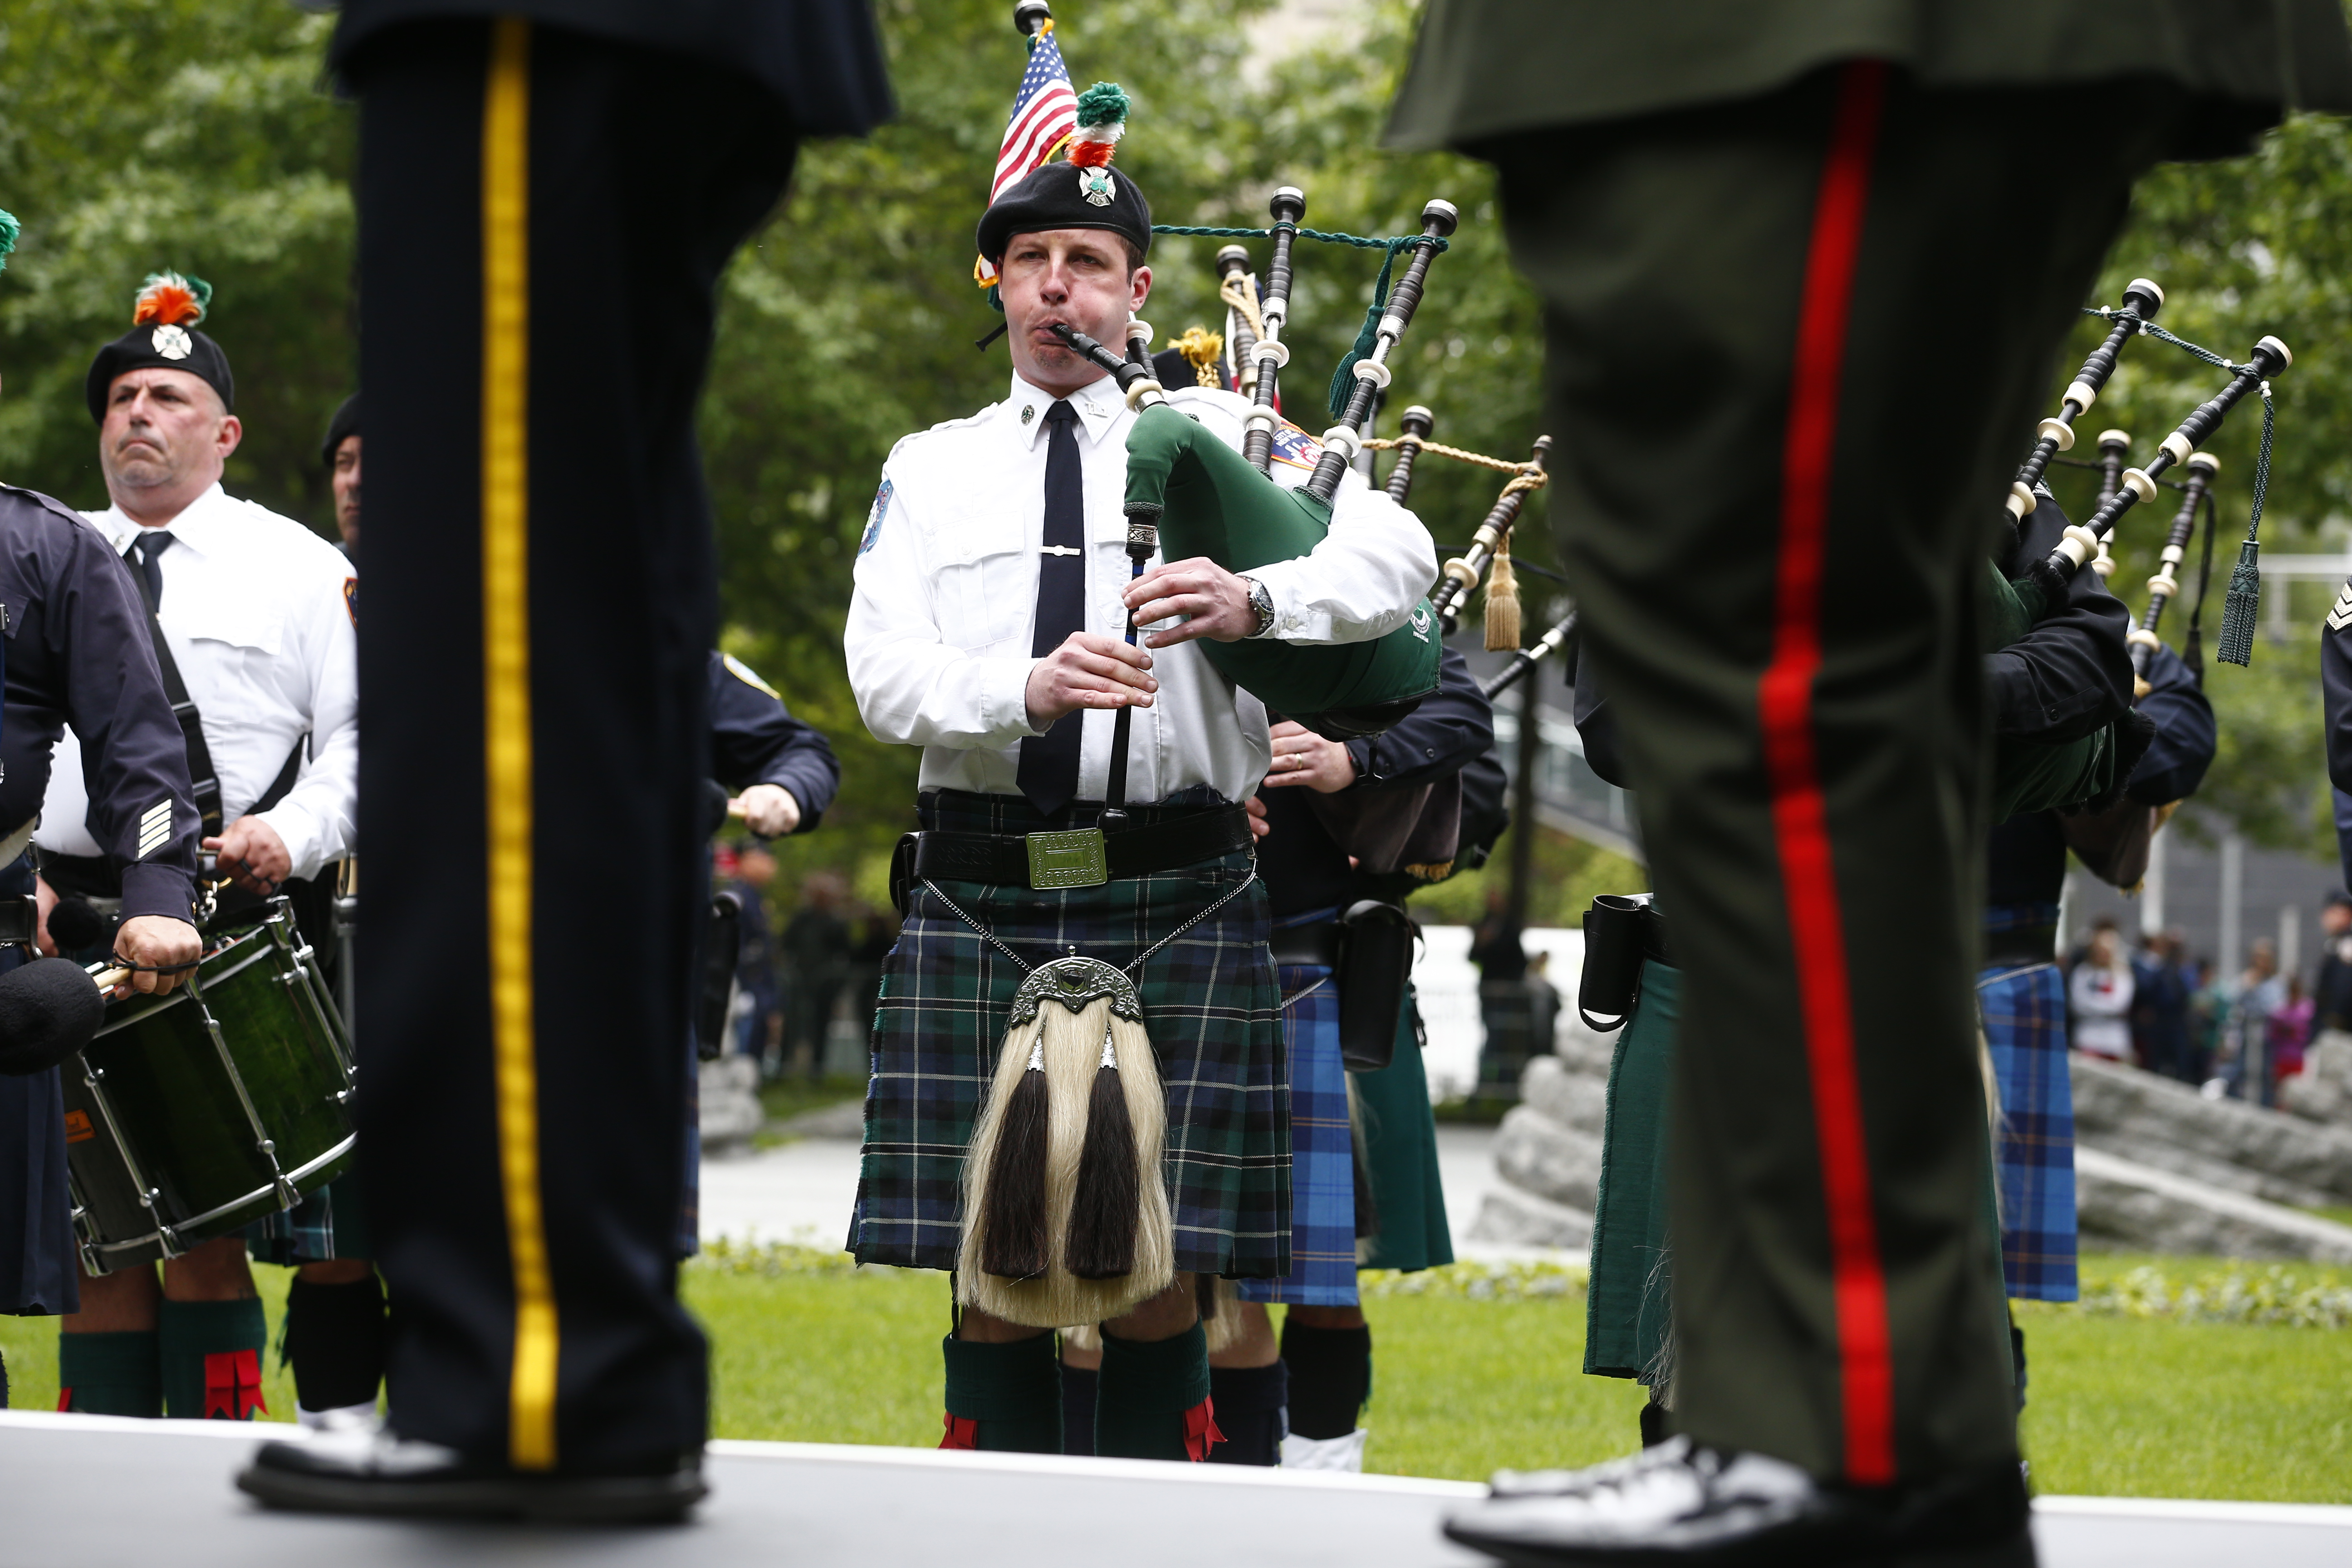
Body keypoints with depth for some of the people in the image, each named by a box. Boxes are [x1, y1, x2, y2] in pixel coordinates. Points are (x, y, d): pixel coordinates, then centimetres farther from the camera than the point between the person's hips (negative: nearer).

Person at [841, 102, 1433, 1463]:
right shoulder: (931, 470, 15)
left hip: (1173, 901, -1)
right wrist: (1028, 687, -19)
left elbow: (1397, 552, -4)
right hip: (982, 901, 2)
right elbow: (886, 673, 1)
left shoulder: (1214, 435, 10)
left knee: (1158, 1275, -3)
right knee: (991, 1277, 1)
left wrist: (1255, 601, -24)